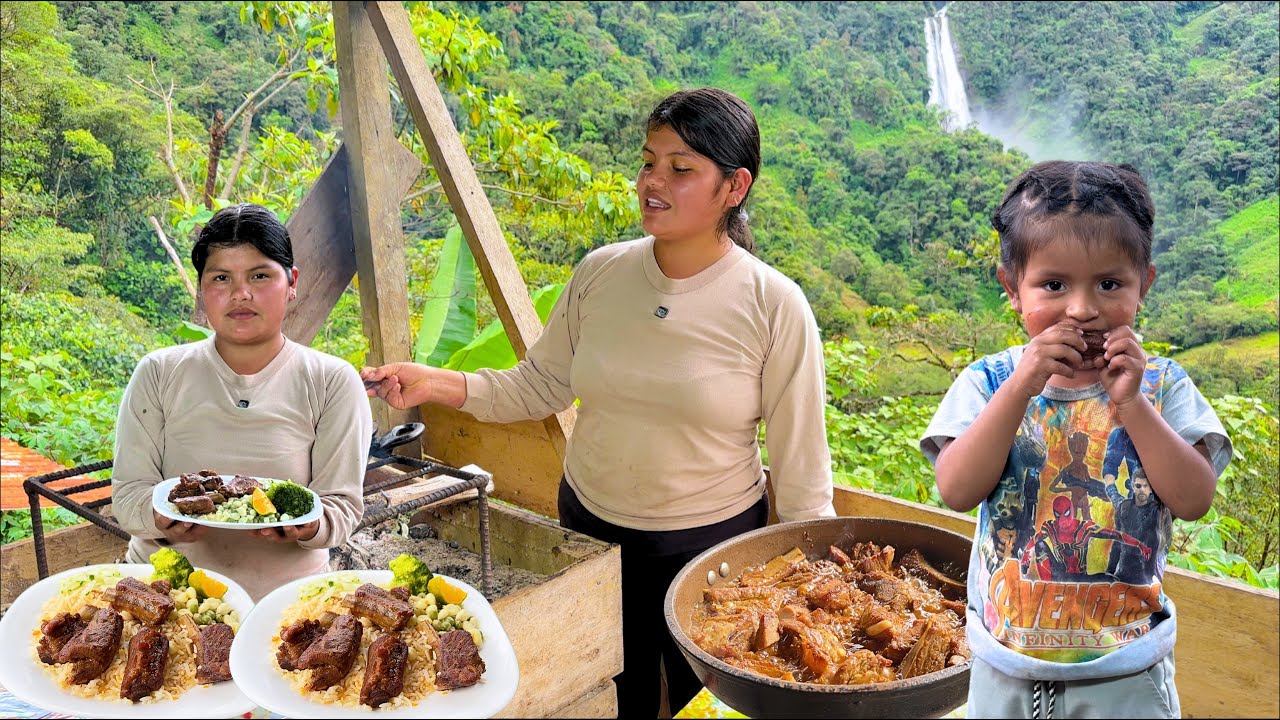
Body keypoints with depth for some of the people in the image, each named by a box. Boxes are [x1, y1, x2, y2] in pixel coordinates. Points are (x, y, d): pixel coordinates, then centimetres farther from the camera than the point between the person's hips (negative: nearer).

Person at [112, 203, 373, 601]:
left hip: (283, 589, -1)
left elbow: (343, 504, 0)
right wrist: (161, 519, -18)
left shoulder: (334, 382, 2)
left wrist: (309, 527, -22)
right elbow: (129, 490, 4)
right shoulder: (158, 374, 7)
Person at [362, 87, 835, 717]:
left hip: (712, 545, -3)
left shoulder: (773, 305, -17)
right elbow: (539, 386, 0)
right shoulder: (599, 274, -8)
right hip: (590, 527, 3)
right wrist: (437, 384, -13)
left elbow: (801, 472, -11)